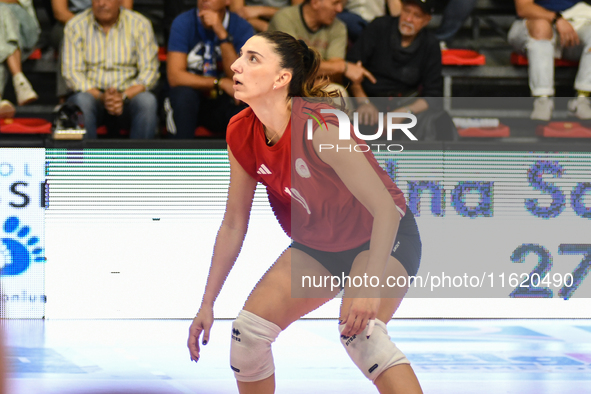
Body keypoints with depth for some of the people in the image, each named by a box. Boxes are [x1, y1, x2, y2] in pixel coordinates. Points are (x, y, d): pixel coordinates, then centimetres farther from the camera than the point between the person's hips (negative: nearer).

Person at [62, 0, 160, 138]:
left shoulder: (140, 24, 2)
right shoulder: (75, 25, 1)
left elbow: (149, 70, -3)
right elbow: (72, 72, -5)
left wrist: (123, 97, -21)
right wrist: (101, 97, -23)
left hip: (128, 96, 0)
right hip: (91, 94, 0)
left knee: (147, 101, -33)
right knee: (82, 101, -35)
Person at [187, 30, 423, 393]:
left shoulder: (317, 127, -31)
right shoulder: (241, 134, -11)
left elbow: (385, 208, -30)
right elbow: (233, 226, 2)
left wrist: (370, 286, -41)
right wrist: (207, 304, 4)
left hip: (383, 237, -7)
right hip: (317, 247, 7)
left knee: (360, 332, -32)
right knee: (248, 328, -5)